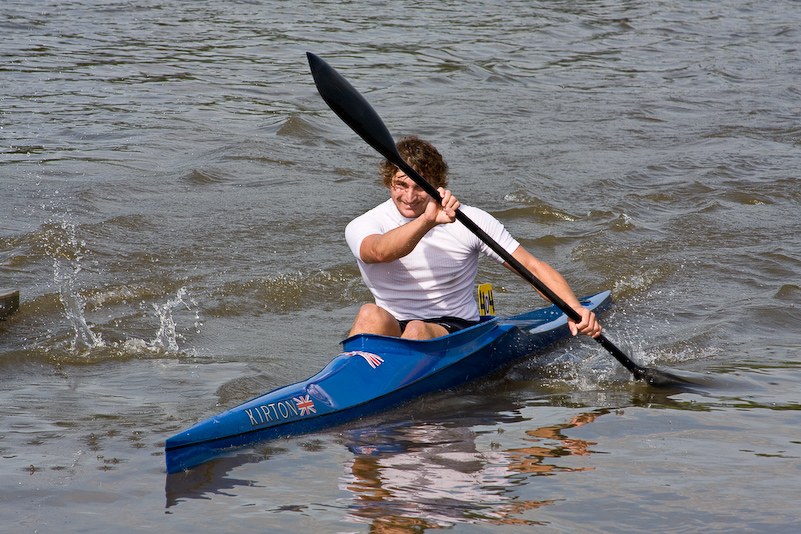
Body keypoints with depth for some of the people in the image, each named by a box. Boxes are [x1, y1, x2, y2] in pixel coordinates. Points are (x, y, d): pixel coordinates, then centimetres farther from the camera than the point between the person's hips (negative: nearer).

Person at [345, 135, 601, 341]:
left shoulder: (469, 221, -2)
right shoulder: (362, 227, -4)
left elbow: (534, 268, -2)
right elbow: (380, 252, -30)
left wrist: (574, 308, -18)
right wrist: (427, 221, -47)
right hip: (390, 333, 0)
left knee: (418, 330, -35)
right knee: (370, 314, -34)